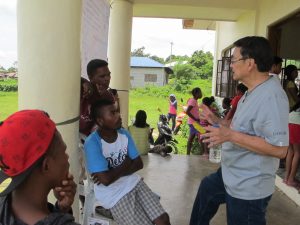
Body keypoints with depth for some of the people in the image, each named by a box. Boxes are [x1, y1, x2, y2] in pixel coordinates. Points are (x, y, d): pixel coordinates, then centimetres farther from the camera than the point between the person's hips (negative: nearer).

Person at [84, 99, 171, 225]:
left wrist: (115, 173, -14)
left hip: (133, 182, 6)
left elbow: (138, 164, 1)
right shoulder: (92, 143, -20)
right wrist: (126, 163, -9)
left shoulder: (124, 133, -1)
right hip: (113, 195, -5)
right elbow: (106, 179, -25)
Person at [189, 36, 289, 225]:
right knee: (206, 189, 31)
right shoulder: (253, 92, 6)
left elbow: (279, 149, -34)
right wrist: (217, 120, 7)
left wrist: (230, 135, -34)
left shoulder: (271, 96, -29)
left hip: (248, 189, -10)